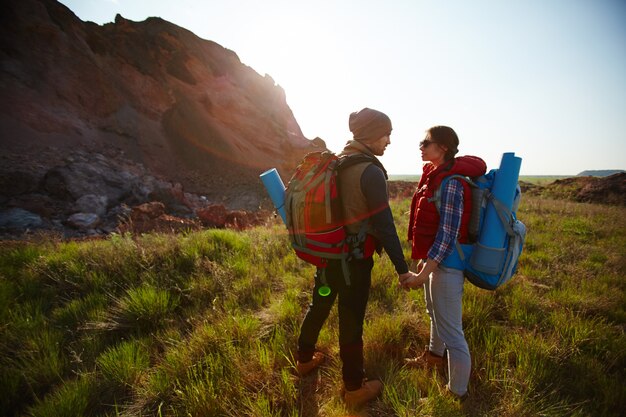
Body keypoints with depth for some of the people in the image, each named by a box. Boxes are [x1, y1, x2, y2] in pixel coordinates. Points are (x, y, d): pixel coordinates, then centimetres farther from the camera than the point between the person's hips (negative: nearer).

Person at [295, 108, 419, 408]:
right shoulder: (371, 171, -18)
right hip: (354, 257, -8)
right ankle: (354, 389, 25)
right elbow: (384, 225, -20)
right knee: (351, 321, 6)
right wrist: (402, 268, -14)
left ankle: (305, 360, 44)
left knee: (319, 306, 22)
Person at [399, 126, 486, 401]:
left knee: (450, 330, 4)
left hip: (446, 264, -10)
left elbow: (448, 235, -23)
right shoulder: (435, 175, 8)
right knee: (435, 314, 29)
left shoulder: (451, 183, -20)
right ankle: (434, 356, 53)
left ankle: (457, 394, 22)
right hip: (433, 259, 10)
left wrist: (423, 274, -25)